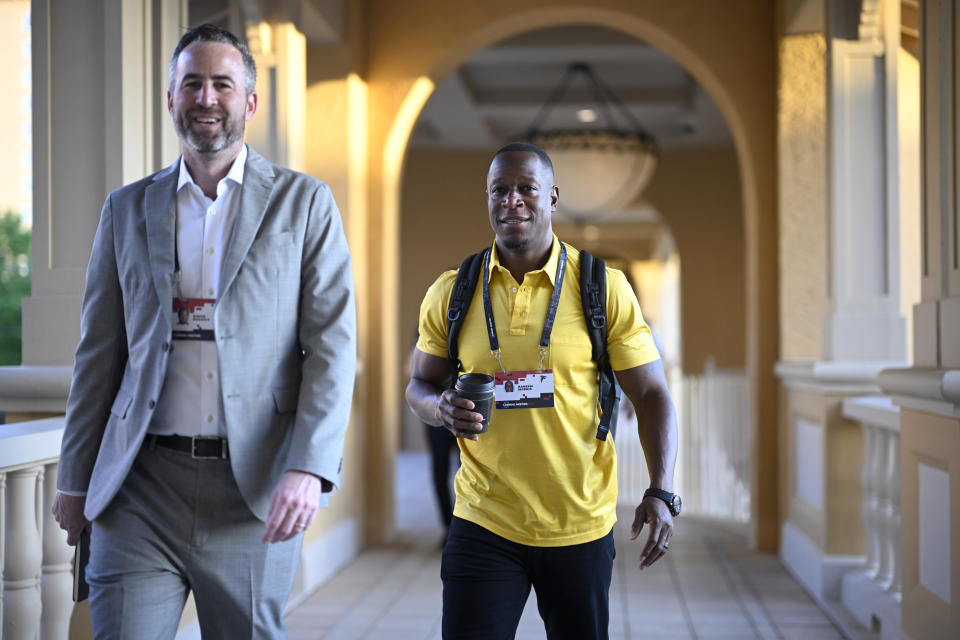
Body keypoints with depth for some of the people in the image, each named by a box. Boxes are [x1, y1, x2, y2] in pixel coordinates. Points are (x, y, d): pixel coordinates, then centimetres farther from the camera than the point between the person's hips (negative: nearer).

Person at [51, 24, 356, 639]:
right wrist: (75, 479, 11)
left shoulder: (304, 203, 4)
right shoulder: (127, 210, 12)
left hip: (256, 488, -1)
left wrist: (308, 469, -15)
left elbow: (332, 345, -3)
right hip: (142, 485, 2)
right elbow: (99, 353, 14)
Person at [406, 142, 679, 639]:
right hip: (484, 523, 1)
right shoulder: (450, 294, 2)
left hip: (580, 526, 0)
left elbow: (651, 396, -2)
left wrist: (661, 493, -15)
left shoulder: (604, 290, -4)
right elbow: (419, 386, 13)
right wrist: (442, 408, -12)